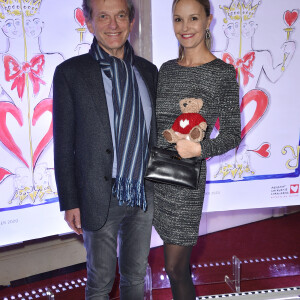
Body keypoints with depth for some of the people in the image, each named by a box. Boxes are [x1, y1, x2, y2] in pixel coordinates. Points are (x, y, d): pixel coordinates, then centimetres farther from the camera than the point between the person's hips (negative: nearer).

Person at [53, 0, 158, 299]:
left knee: (136, 274, 19)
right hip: (100, 197, -4)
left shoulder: (148, 71, 5)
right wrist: (69, 202, -8)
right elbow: (63, 143, -7)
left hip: (144, 194, 4)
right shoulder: (70, 72, -8)